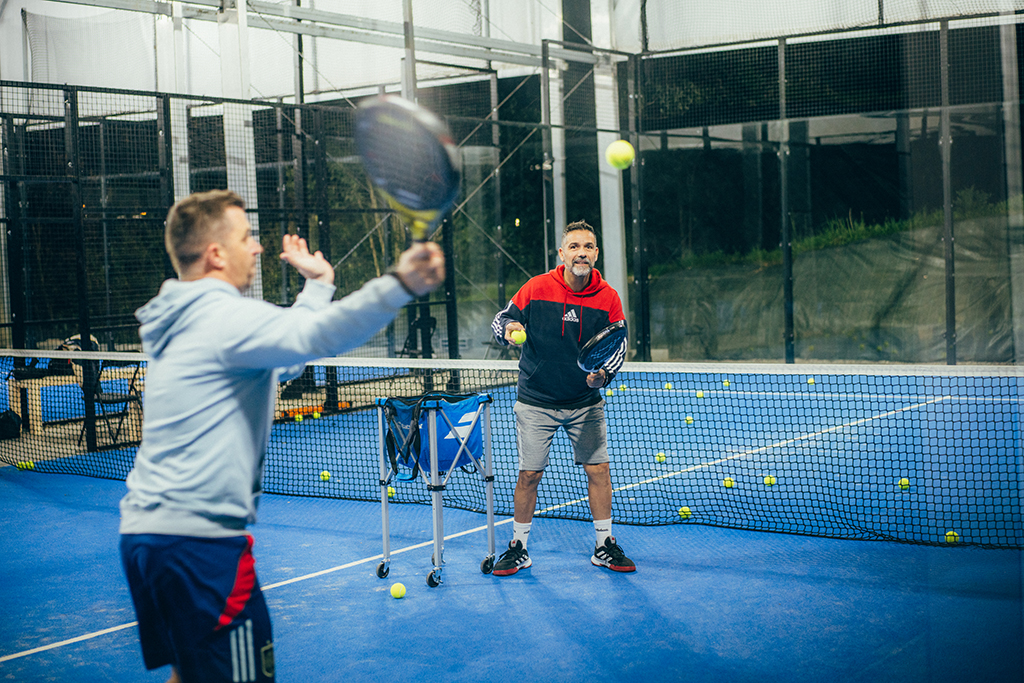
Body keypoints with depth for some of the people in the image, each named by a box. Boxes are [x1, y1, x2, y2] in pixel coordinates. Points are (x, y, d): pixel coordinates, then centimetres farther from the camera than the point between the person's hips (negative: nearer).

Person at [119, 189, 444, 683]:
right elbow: (312, 337, -33)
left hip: (144, 529, 10)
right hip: (197, 536, -10)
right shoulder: (223, 316, -13)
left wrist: (318, 283, 30)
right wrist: (400, 285, -45)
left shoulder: (181, 324, 17)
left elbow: (285, 352, 27)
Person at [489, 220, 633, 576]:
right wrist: (509, 328, -25)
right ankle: (519, 548, 17)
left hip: (586, 402, 2)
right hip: (536, 402, -1)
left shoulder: (608, 298, -6)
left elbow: (618, 347, 1)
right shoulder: (536, 288, -10)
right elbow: (500, 320, -1)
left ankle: (604, 547, 16)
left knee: (598, 469, 1)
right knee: (529, 475, 2)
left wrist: (603, 375, -18)